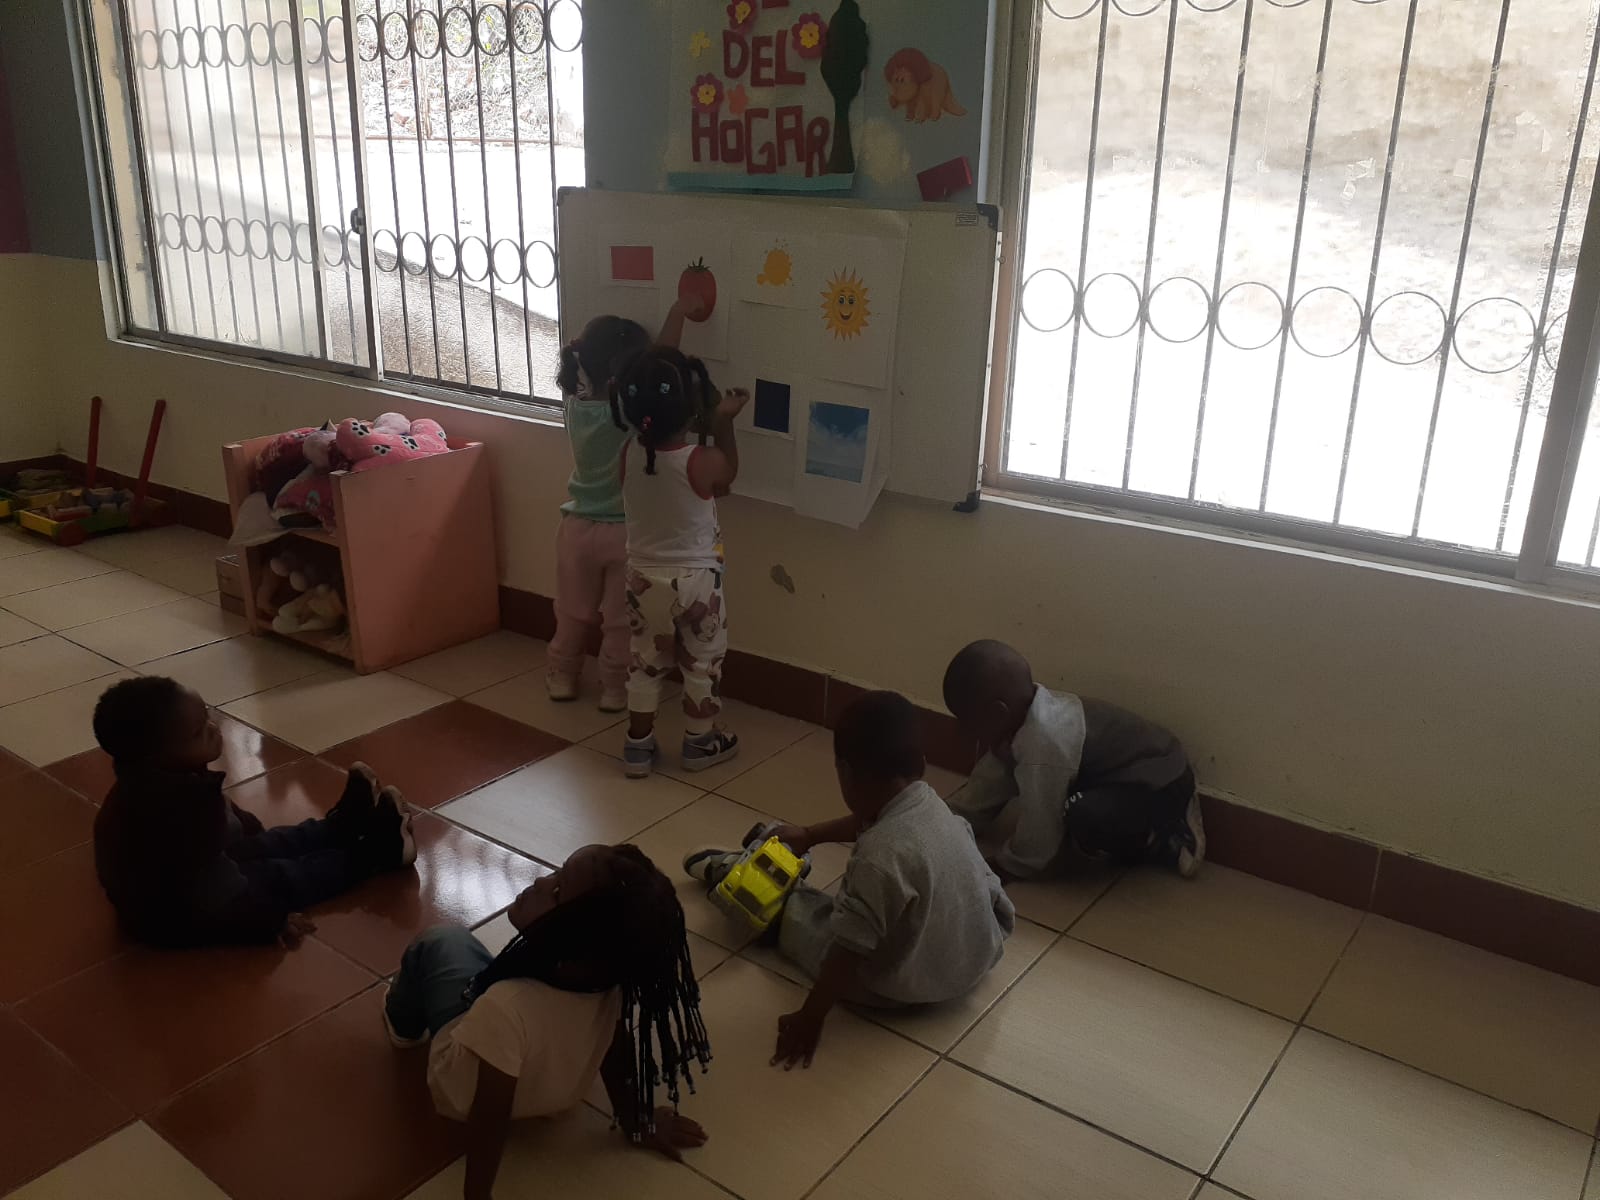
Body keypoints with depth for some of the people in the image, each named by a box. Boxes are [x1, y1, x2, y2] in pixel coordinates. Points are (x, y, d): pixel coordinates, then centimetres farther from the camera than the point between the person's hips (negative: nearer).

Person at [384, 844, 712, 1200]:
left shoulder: (508, 1010, -50)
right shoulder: (611, 978, -34)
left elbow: (489, 1123, -36)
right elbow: (615, 1055, -16)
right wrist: (635, 1124, 2)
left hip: (465, 1092, -4)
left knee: (439, 942, 16)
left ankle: (404, 1025, 46)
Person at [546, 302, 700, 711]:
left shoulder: (574, 403, -8)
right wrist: (678, 314, -10)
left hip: (579, 527, 4)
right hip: (625, 531, -4)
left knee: (574, 612, 21)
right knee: (621, 618, 13)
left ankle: (563, 677, 34)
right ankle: (615, 688, 24)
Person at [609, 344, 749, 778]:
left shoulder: (629, 454, -13)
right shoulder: (703, 462, -25)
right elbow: (728, 476, -1)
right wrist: (723, 422, 0)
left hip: (644, 576, 4)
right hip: (695, 579, -3)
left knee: (645, 661, 18)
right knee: (702, 663, 17)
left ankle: (638, 746, 28)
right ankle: (700, 742, 32)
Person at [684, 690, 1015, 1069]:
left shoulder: (881, 856, -36)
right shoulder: (927, 801, -9)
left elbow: (849, 949, -29)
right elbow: (864, 823, 13)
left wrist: (810, 1019, -17)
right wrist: (809, 835, 24)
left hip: (909, 986, -7)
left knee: (792, 910, 11)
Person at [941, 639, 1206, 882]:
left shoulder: (1043, 743, -33)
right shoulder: (1019, 719, -5)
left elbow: (1037, 844, -25)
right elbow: (985, 789, 5)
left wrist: (995, 868, -12)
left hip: (1161, 787, -10)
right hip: (1129, 774, 10)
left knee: (1083, 819, -34)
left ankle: (1167, 844, -7)